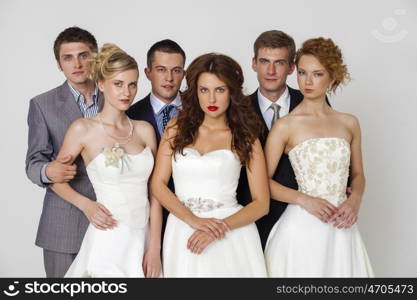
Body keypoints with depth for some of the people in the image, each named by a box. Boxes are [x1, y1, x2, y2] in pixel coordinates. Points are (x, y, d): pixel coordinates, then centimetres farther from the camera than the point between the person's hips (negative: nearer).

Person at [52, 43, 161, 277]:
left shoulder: (145, 130, 4)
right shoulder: (83, 129, -6)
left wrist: (155, 247, -2)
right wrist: (86, 205, -11)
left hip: (143, 238, 3)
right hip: (108, 239, -3)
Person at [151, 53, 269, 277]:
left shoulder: (245, 137, 2)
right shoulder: (176, 128, 7)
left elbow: (261, 203, -2)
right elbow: (158, 184, 0)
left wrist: (220, 227, -17)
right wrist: (195, 221, -13)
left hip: (230, 231, -1)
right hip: (183, 231, 1)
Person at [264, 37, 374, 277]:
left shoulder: (349, 123, 7)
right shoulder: (285, 126, -4)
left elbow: (358, 175, 15)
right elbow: (264, 181, -5)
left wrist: (354, 200, -4)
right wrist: (304, 199, -15)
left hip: (341, 228, 3)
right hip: (302, 227, -3)